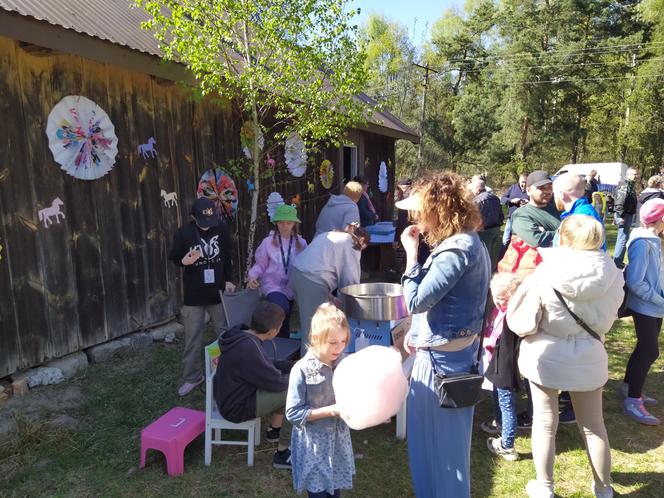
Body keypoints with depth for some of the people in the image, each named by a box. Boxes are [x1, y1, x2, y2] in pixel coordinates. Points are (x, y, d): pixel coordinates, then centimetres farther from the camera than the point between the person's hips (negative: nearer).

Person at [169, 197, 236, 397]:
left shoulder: (221, 228, -5)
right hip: (193, 295, -2)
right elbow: (173, 258, 0)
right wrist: (184, 261, -22)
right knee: (192, 339, 7)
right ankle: (192, 377, 23)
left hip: (218, 292, 2)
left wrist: (229, 279, 0)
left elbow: (230, 254, 6)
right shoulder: (183, 233, -11)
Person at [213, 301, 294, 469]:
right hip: (237, 408, -10)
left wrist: (294, 366, 7)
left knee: (288, 385, 13)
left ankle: (274, 429, 27)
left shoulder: (241, 335, -1)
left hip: (230, 397, 10)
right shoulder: (248, 348, -31)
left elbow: (267, 366, 13)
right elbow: (276, 383, -24)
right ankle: (282, 454, -4)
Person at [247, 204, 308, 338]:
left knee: (285, 320, 16)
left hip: (292, 287, 4)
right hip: (273, 285, -3)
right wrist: (253, 277, -17)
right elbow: (260, 264, -1)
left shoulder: (301, 243, 0)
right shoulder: (268, 242, -8)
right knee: (282, 309, -29)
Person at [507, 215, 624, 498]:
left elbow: (522, 324, -14)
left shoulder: (545, 275, -22)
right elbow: (607, 320, 5)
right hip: (588, 357, 3)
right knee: (593, 426, 19)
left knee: (545, 424, 13)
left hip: (546, 356, -3)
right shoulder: (612, 275, -11)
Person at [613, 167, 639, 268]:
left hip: (628, 215, 11)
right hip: (624, 215, -11)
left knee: (622, 238, 16)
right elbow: (620, 202, -23)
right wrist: (620, 216, -27)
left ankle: (617, 260, 25)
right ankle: (617, 262, -7)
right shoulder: (624, 185, -14)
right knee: (623, 238, -10)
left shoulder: (631, 185, 18)